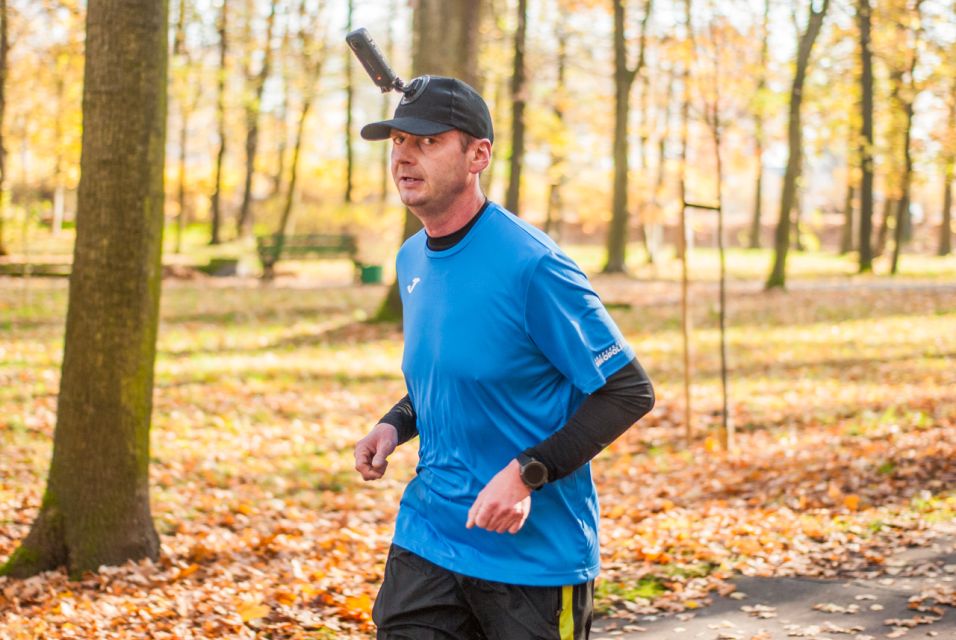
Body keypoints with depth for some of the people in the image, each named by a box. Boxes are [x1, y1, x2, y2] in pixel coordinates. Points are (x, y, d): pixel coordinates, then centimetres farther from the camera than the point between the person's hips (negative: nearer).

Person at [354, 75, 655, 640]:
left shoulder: (530, 265, -18)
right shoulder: (412, 260, 6)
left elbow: (629, 392, -16)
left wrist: (527, 474, -23)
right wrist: (396, 425, 2)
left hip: (537, 549, -6)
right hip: (426, 538, 6)